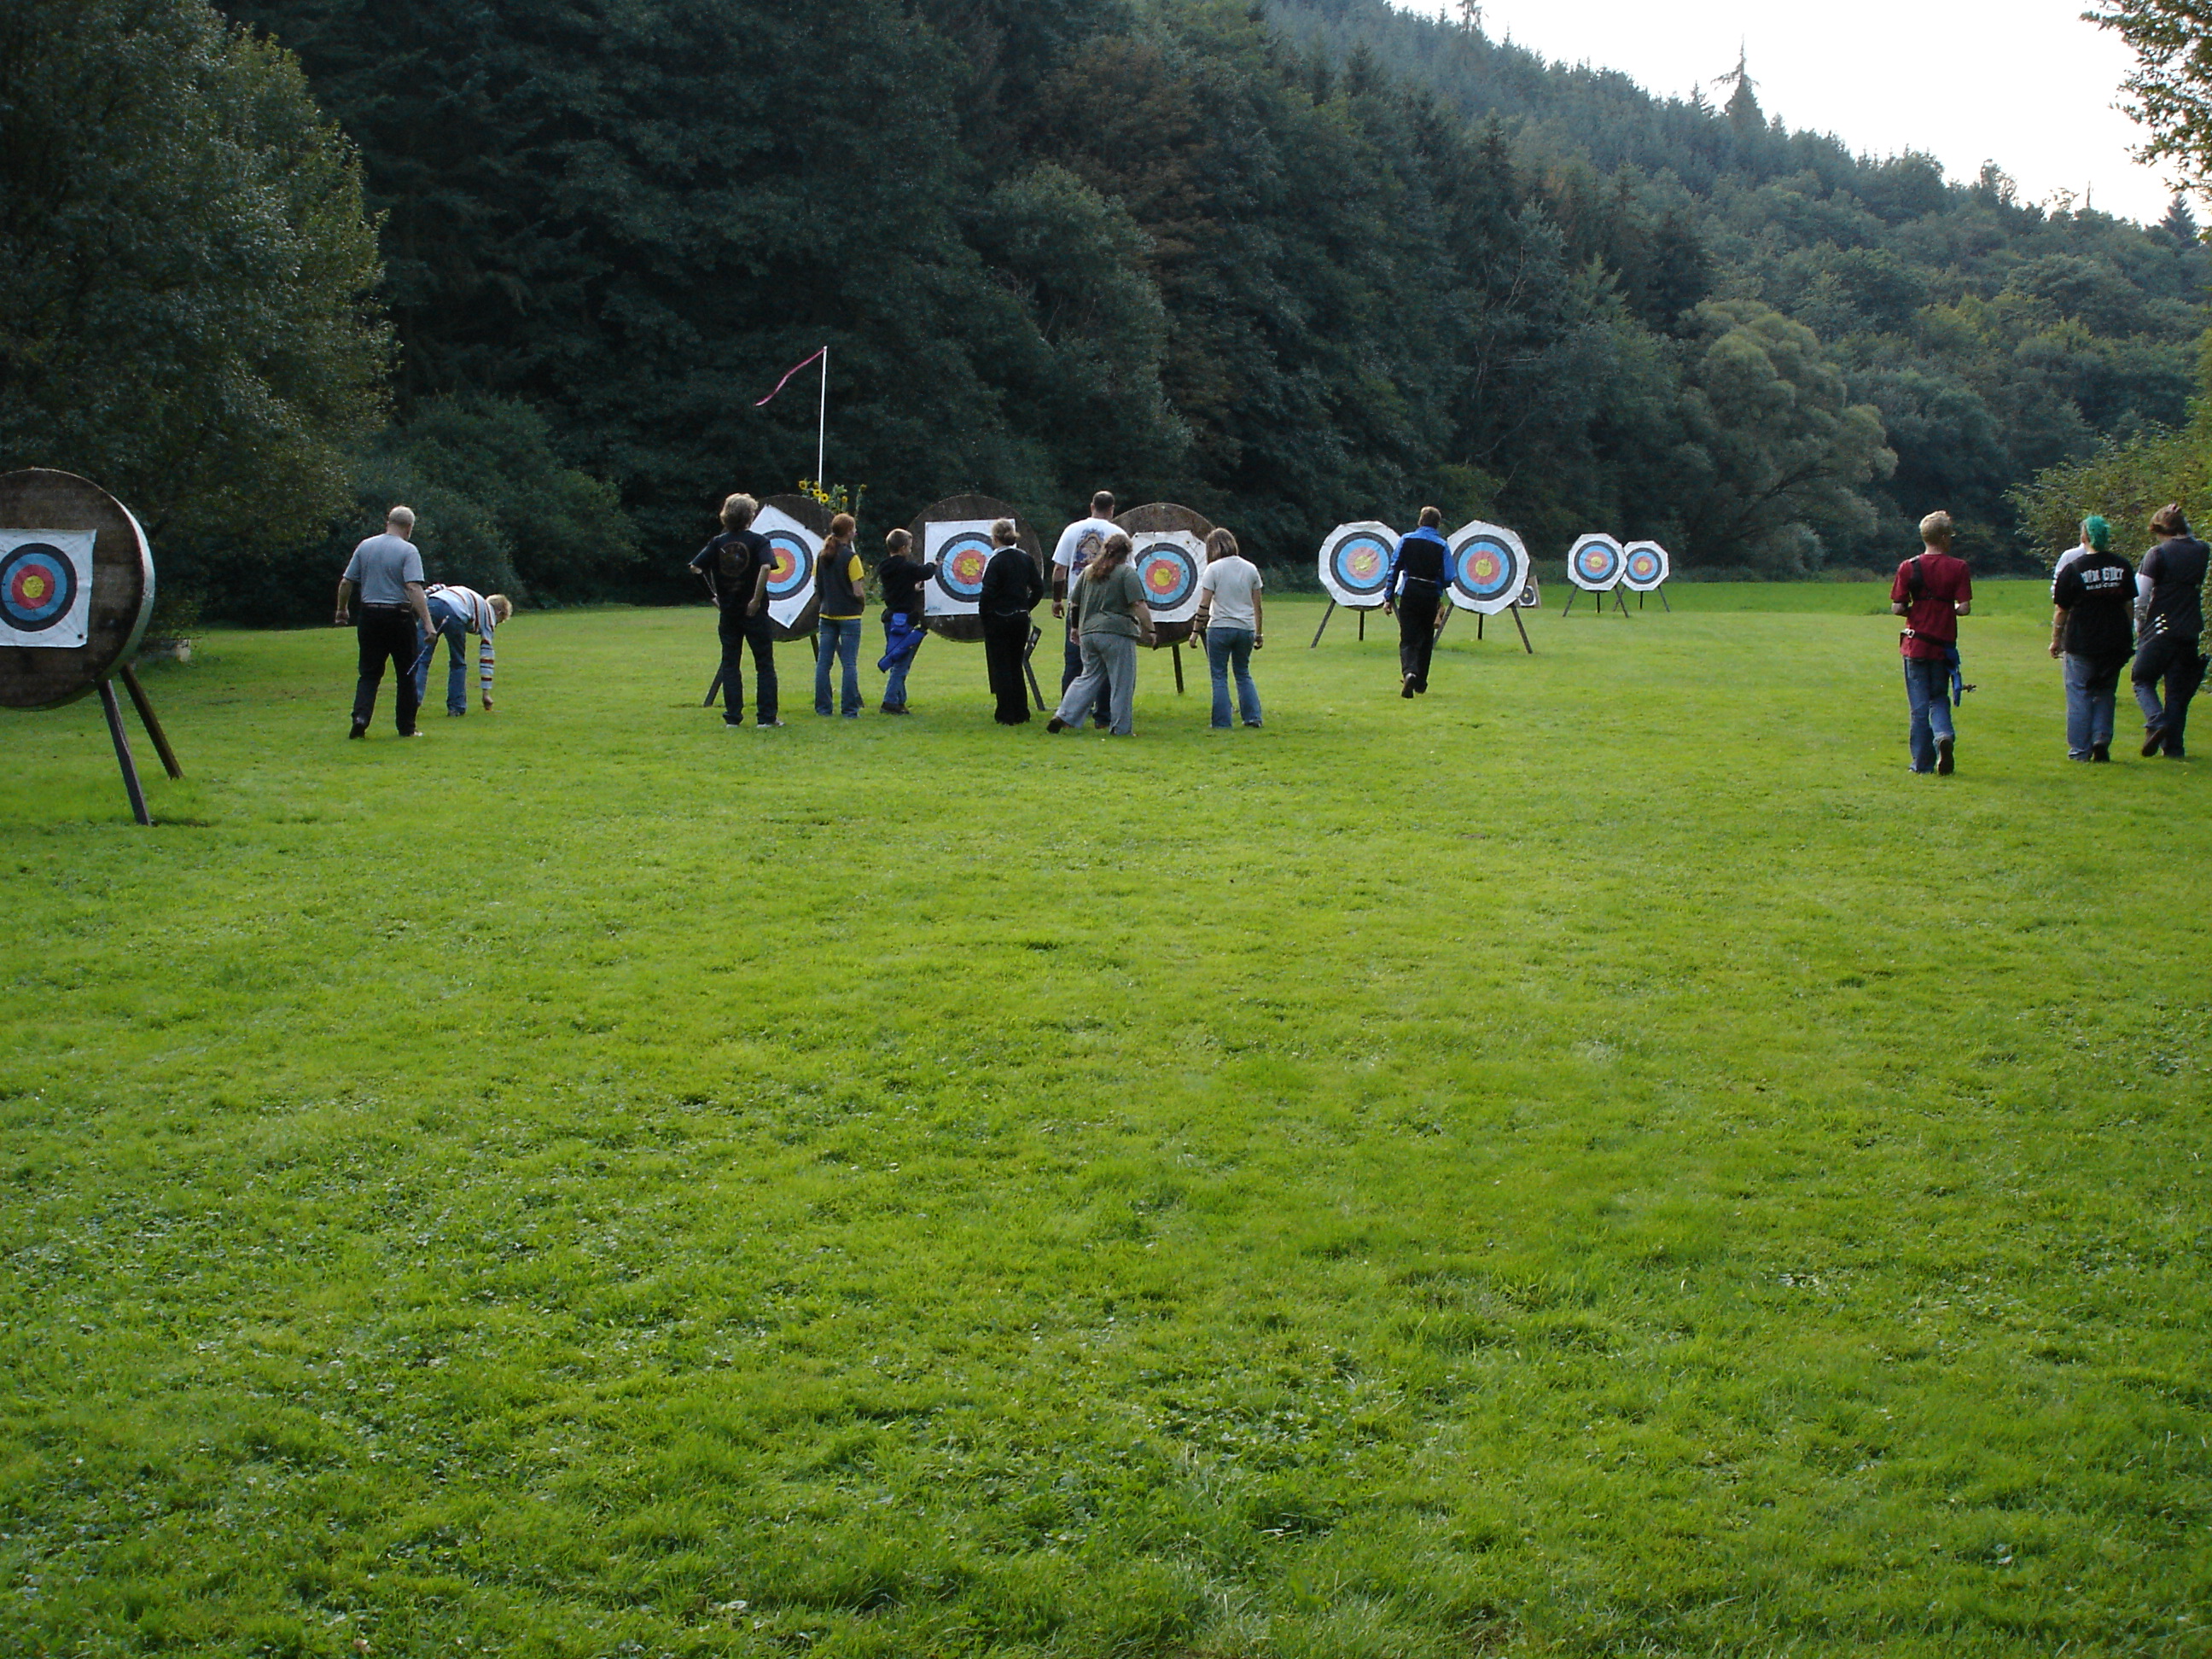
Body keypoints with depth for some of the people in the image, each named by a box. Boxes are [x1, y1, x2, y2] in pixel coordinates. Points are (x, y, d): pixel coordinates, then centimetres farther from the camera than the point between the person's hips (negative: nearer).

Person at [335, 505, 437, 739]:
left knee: (369, 673, 9)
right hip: (398, 615, -3)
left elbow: (346, 583, 7)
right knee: (406, 675, 8)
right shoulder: (408, 551, -8)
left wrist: (342, 611, 22)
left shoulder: (365, 546, 5)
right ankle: (406, 727, 10)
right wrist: (427, 622, -22)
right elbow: (414, 588, -20)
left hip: (369, 615, 4)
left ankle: (361, 716, -11)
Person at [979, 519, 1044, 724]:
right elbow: (1038, 588, 7)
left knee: (1001, 667, 2)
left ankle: (1006, 715, 1)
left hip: (998, 620, -6)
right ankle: (1021, 713, 16)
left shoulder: (996, 561, -14)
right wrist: (1026, 608, 14)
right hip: (1021, 619, 6)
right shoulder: (1026, 559, 4)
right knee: (1016, 666, 16)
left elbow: (988, 592, -18)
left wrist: (983, 614, -4)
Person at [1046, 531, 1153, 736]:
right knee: (1122, 682, 3)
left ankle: (1063, 716, 5)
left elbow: (1074, 602, 19)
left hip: (1088, 632, 6)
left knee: (1089, 677, 16)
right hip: (1117, 634, -6)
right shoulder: (1127, 572, -4)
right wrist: (1148, 630, -6)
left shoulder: (1088, 571, 13)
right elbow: (1139, 605, -12)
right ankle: (1121, 728, 5)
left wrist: (1075, 627, 31)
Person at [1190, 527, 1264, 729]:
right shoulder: (1250, 569, 6)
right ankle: (1252, 716, 11)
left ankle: (1222, 722, 2)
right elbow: (1257, 605, 8)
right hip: (1245, 629, 4)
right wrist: (1258, 632, 16)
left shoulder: (1214, 569, -7)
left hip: (1220, 628, -4)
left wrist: (1196, 630, -2)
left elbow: (1204, 605, -9)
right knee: (1243, 673, 18)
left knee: (1219, 676, 4)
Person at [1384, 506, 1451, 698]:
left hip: (1409, 594, 0)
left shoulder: (1407, 540, 1)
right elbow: (1448, 577, -7)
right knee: (1426, 639, 16)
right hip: (1431, 596, 0)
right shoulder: (1442, 546, -2)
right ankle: (1420, 682, 23)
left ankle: (1409, 672, -29)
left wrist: (1389, 597, 1)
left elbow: (1394, 569, -2)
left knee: (1408, 639, -2)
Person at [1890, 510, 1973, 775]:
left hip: (1915, 643, 0)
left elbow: (1896, 608, -8)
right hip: (1943, 644, 0)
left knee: (1919, 705, 6)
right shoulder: (1958, 567, -5)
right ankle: (1944, 734, -14)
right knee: (1939, 698, 15)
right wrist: (1948, 609, 11)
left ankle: (1923, 762, 6)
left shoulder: (1909, 567, -5)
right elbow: (1965, 607, -10)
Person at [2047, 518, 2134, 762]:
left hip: (2081, 643, -3)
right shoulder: (2121, 566, 2)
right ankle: (2102, 738, -2)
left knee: (2079, 695, 4)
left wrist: (2056, 639, 7)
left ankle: (2080, 750, 3)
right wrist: (2128, 636, 19)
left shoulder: (2073, 568, -9)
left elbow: (2061, 609, -4)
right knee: (2105, 693, 15)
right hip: (2115, 641, 3)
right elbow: (2129, 605, 9)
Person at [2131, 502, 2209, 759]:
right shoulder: (2203, 552, 4)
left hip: (2159, 630, -4)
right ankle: (2173, 746, 6)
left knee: (2144, 681, 10)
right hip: (2190, 632, 4)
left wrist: (2138, 625, 4)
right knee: (2178, 690, 9)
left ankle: (2156, 722, -15)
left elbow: (2140, 594, -11)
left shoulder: (2158, 554, -10)